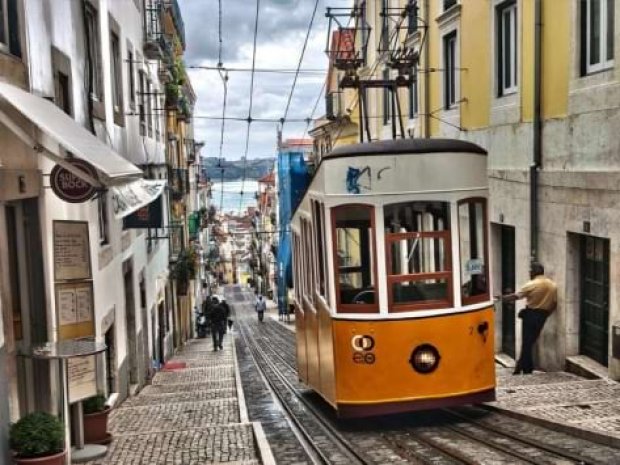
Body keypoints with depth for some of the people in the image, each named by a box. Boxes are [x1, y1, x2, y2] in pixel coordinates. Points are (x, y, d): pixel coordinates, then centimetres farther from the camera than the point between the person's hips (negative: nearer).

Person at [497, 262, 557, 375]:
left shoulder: (531, 285, -12)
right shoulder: (552, 285, 4)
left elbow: (515, 296, -11)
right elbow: (554, 304, 5)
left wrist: (502, 298, 0)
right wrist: (545, 315, 15)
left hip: (531, 314, -5)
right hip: (542, 316, 6)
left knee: (527, 342, 3)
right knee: (531, 341, 13)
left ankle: (527, 368, 6)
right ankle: (522, 365, 18)